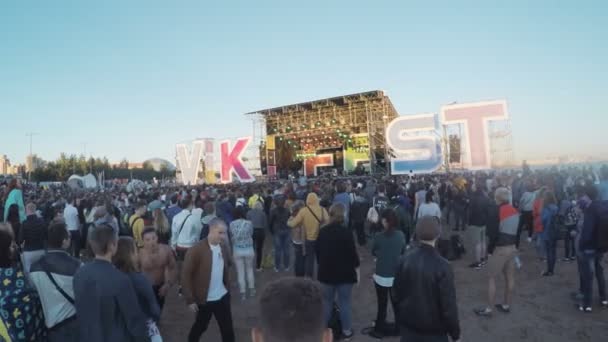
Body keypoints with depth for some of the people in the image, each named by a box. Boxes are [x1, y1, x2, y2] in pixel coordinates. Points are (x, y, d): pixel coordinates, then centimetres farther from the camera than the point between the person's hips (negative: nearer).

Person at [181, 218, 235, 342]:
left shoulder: (223, 248, -2)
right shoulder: (196, 250, -20)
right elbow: (186, 275, -17)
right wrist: (190, 299, -15)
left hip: (223, 297, 4)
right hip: (204, 299, -4)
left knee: (228, 329, 10)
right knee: (200, 327, 19)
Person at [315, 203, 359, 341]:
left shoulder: (322, 231, -1)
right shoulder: (346, 232, -15)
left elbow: (317, 251, 7)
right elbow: (352, 253, -12)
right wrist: (357, 270, 0)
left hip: (326, 272, 4)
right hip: (344, 273, -3)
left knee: (326, 302, 15)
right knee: (345, 303, 9)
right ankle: (347, 331, 19)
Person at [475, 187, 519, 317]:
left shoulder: (497, 212, -18)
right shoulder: (515, 211, 7)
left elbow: (492, 233, -19)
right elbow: (518, 231, 14)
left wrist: (489, 248, -8)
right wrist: (514, 245, 18)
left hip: (500, 249, -8)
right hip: (512, 248, 8)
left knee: (491, 279, 0)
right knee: (509, 278, 15)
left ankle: (488, 309, 5)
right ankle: (506, 305, 28)